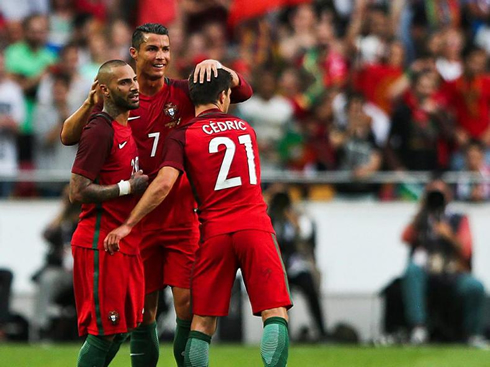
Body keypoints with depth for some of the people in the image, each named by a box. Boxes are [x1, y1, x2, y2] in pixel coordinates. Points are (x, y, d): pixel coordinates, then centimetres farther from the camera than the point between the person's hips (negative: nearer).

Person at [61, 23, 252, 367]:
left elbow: (243, 92, -2)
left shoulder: (183, 94, 2)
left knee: (188, 303, -8)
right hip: (138, 221, 1)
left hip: (182, 218, -1)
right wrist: (92, 104, -19)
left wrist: (216, 66, -21)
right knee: (143, 310, 4)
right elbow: (68, 136, -1)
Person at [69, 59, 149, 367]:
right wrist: (127, 187, -15)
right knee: (103, 332, -7)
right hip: (101, 246, -9)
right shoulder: (100, 130, -14)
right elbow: (78, 192, -19)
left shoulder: (127, 127, 14)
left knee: (121, 329, 12)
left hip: (126, 245, 9)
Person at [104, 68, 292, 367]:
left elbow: (164, 184, -12)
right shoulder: (245, 128, 15)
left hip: (214, 232, -1)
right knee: (275, 312, -5)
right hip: (255, 226, 1)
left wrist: (128, 226, -10)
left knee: (202, 320, 4)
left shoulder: (183, 136, 2)